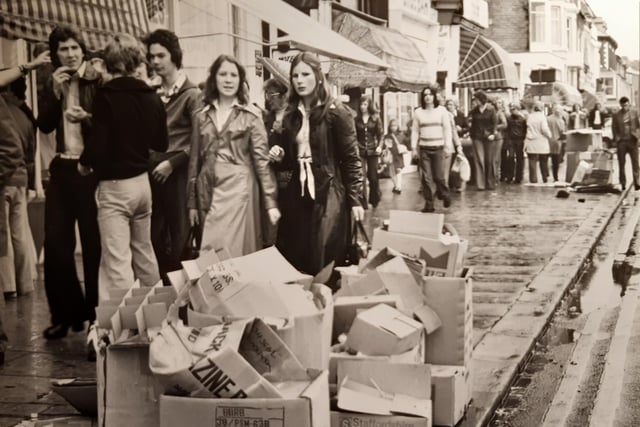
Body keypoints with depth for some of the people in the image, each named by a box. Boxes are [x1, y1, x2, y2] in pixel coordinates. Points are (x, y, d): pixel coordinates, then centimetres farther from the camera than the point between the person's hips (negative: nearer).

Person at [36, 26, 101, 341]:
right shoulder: (53, 85, 12)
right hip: (62, 169, 5)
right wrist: (55, 90, -7)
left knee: (93, 241, -1)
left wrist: (87, 118, -25)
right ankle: (66, 313, 13)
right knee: (55, 242, 3)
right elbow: (44, 125, 1)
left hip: (91, 169, -5)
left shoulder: (97, 83, -4)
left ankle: (97, 312, 10)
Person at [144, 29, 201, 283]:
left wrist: (172, 162, -14)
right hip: (152, 172, 6)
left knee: (179, 239, -1)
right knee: (154, 238, 9)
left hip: (177, 173, -6)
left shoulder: (191, 94, -5)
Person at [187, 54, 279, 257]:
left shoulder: (251, 115, 1)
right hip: (207, 191, 4)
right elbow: (194, 160, 13)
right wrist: (191, 202, 11)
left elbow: (261, 158, -3)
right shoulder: (202, 116, 11)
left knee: (232, 252, -8)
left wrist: (270, 201, -9)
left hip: (238, 188, -4)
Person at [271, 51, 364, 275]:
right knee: (294, 262, 7)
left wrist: (355, 200, -10)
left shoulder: (335, 112, -6)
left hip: (328, 196, -5)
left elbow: (351, 159, -6)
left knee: (325, 265, -2)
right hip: (296, 196, 5)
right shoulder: (291, 114, 11)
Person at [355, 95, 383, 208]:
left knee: (373, 177, 3)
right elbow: (354, 135, 4)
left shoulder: (376, 118, 3)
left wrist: (380, 146, -12)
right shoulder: (357, 119, 4)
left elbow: (380, 134, 2)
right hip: (360, 151, 0)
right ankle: (363, 202, 4)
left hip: (372, 150, 0)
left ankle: (375, 200, 24)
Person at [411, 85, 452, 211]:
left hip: (438, 148, -1)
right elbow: (415, 131, 9)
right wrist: (414, 147, 3)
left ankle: (445, 195, 22)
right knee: (426, 177, -2)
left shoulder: (442, 111, 3)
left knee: (439, 176, -5)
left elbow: (447, 129, 3)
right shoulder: (418, 112, 7)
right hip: (424, 148, 2)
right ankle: (429, 203, 5)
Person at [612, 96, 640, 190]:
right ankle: (623, 184, 9)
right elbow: (614, 128, 6)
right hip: (621, 141, 0)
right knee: (621, 164, 2)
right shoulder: (616, 115, 4)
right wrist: (616, 139, -6)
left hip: (632, 140, 0)